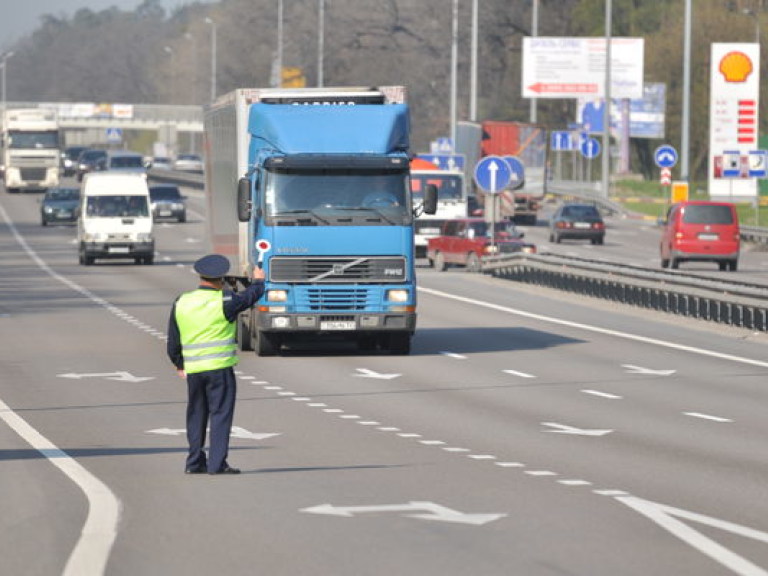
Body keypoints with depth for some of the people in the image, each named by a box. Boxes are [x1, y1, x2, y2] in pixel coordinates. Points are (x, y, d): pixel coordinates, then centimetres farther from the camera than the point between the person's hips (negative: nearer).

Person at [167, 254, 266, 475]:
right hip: (220, 366, -5)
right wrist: (258, 281, 32)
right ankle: (217, 463, -7)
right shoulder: (224, 302, -8)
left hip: (193, 370, 5)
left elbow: (173, 341, 12)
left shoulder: (181, 303, 5)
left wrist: (179, 365, 26)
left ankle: (195, 462, 19)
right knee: (221, 414, -2)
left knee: (196, 415, 15)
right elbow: (251, 296, 10)